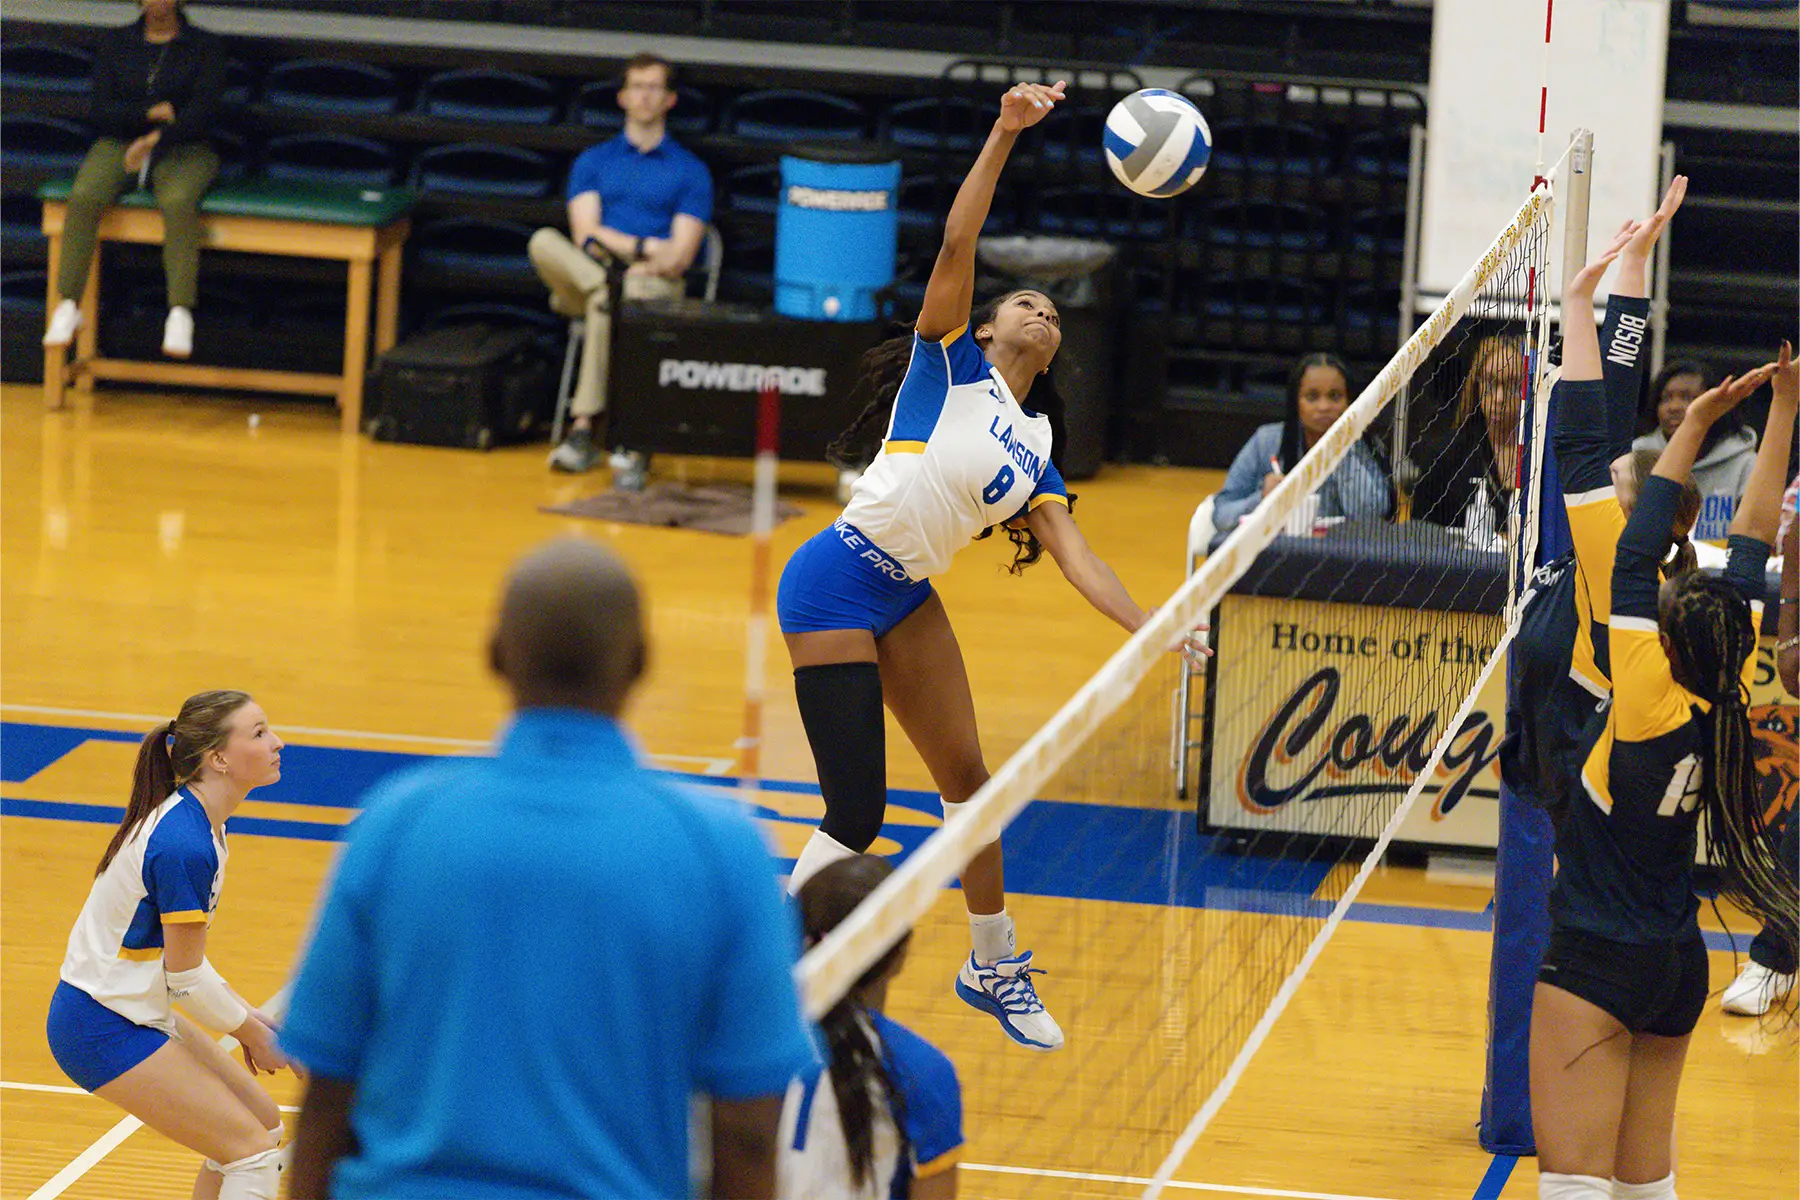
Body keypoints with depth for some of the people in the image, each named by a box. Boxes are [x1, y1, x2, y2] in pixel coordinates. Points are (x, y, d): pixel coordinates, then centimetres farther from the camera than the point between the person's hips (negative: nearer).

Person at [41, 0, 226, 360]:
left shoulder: (205, 47, 4)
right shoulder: (115, 44, 11)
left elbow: (203, 110, -9)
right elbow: (99, 110, 2)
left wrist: (157, 139, -24)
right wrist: (151, 113, -13)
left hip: (182, 149, -2)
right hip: (119, 145, 2)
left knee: (178, 200, -37)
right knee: (85, 195, -30)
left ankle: (180, 313, -39)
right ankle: (68, 306, -27)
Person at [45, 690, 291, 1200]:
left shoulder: (194, 820, 5)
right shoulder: (185, 846, -25)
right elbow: (185, 979, -19)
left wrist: (244, 1013, 11)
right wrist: (253, 1032, -5)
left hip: (135, 1013, 10)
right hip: (103, 1031, -10)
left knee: (263, 1122, 14)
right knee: (253, 1151, -10)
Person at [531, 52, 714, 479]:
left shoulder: (690, 171, 12)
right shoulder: (593, 161, 20)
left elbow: (680, 257, 1)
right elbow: (586, 235, 3)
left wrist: (632, 270, -15)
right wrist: (645, 247, -9)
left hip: (655, 288, -3)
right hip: (589, 272, 3)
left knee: (605, 305, -39)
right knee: (544, 242, -31)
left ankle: (583, 428, -41)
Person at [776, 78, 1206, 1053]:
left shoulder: (1034, 447, 14)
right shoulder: (951, 366, -2)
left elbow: (1071, 552, 6)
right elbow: (955, 244, -14)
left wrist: (1148, 627, -8)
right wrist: (1005, 135, -21)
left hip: (906, 598, 7)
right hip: (834, 585, -7)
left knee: (967, 776, 11)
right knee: (857, 817, -10)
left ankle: (994, 967, 28)